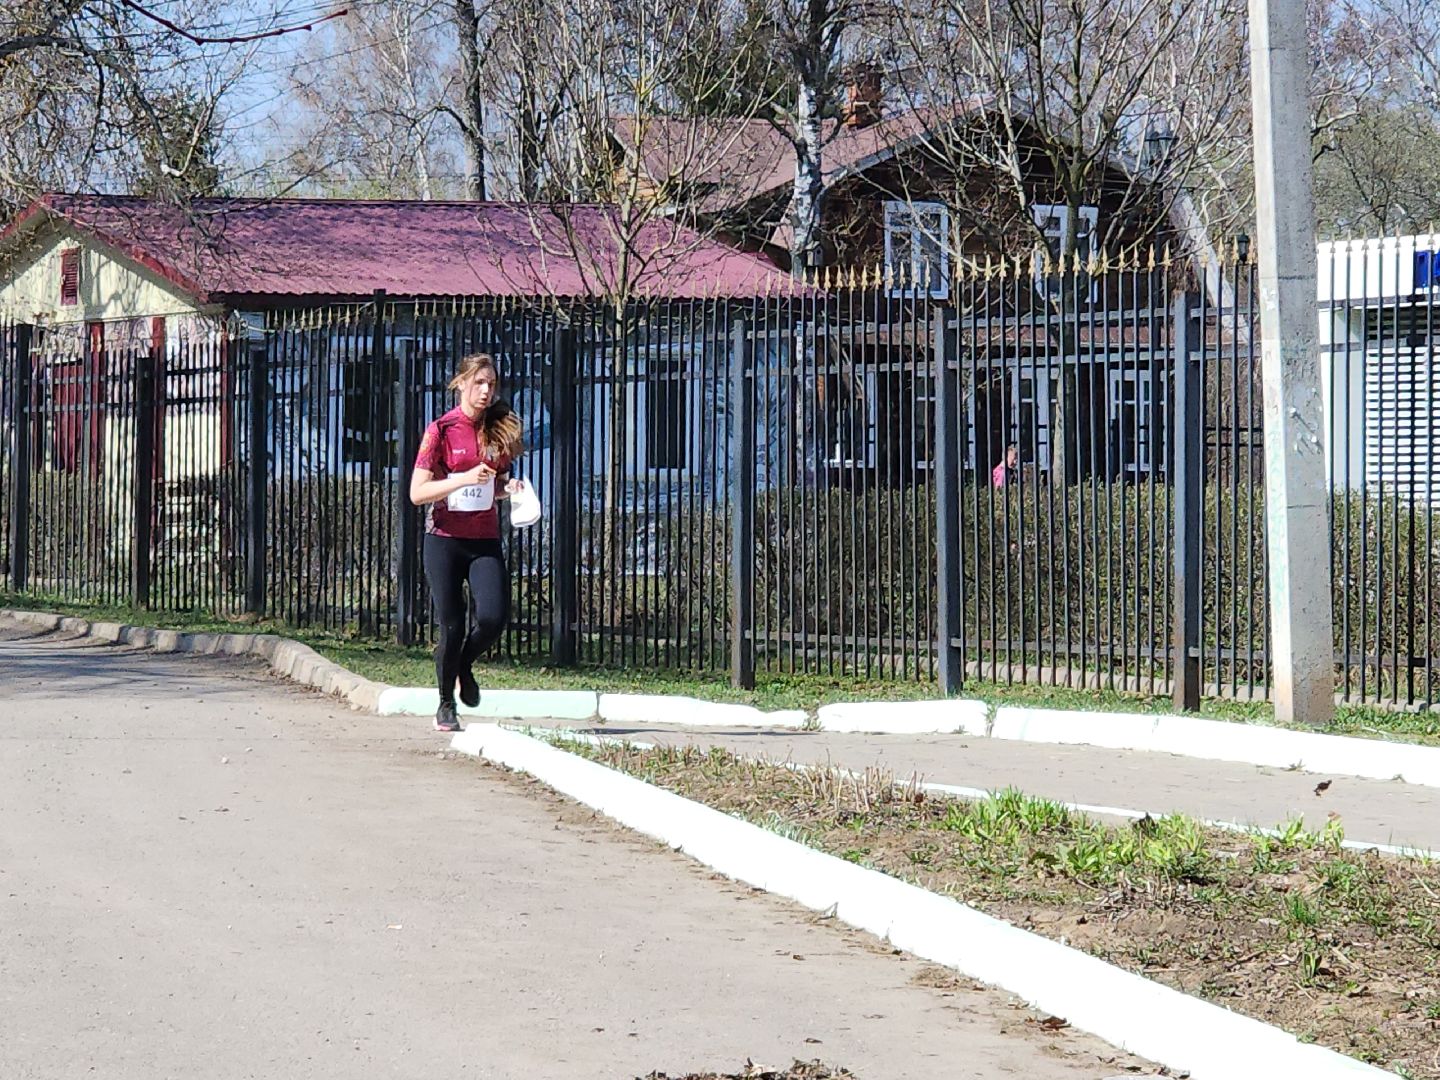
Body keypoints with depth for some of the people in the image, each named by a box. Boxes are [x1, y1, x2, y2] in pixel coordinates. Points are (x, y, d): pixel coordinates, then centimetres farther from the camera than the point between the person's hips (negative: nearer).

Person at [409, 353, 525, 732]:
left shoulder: (500, 429, 8)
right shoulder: (441, 430, -6)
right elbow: (417, 493, -10)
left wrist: (508, 488, 0)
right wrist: (464, 479, -21)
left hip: (485, 541, 3)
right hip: (444, 541, -3)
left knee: (494, 617, -14)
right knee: (452, 625, -1)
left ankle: (464, 666, 18)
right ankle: (446, 705, 18)